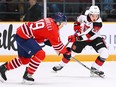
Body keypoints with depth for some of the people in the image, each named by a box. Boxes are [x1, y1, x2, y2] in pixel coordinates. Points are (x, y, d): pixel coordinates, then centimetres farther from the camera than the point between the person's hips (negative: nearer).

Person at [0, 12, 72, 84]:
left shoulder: (49, 21, 9)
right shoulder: (53, 29, -17)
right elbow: (57, 44, -11)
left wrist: (46, 41, 14)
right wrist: (66, 52, -1)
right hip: (24, 37, -10)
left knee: (24, 59, 20)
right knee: (40, 54, -16)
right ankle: (27, 75, -9)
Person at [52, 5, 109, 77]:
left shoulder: (98, 23, -32)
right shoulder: (83, 17, -20)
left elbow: (88, 35, -38)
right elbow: (78, 21, 8)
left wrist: (75, 37, -41)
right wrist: (77, 27, -9)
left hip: (94, 38, -2)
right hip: (82, 37, 2)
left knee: (105, 52, -21)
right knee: (72, 51, 0)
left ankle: (94, 69, -7)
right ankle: (61, 65, 25)